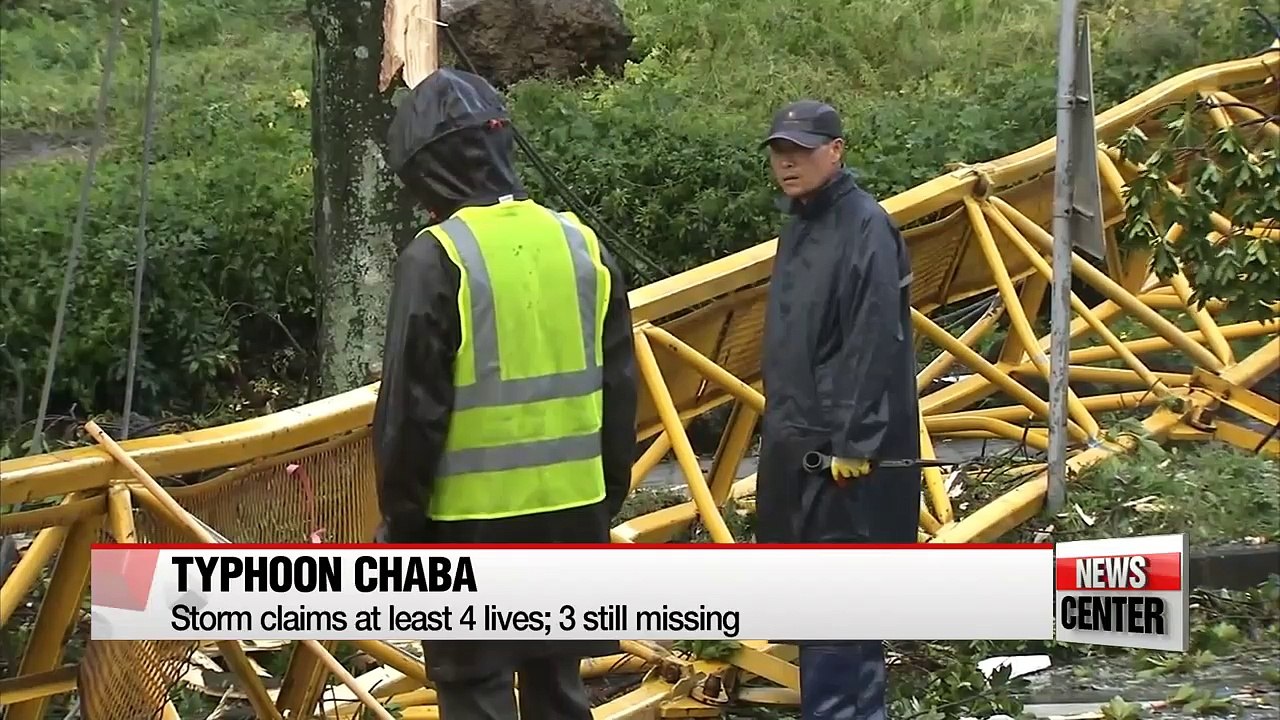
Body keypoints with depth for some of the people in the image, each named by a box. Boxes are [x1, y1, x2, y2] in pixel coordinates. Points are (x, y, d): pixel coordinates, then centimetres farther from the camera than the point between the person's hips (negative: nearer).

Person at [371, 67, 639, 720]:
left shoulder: (436, 258, -13)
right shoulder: (581, 245, 6)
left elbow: (411, 409, -12)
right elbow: (618, 391, 11)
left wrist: (400, 522, -2)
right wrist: (607, 498, 20)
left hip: (474, 521, -6)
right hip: (571, 510, 6)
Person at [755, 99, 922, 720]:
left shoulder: (865, 227, -14)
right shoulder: (799, 225, 15)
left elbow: (874, 347, -19)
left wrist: (853, 444, -21)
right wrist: (782, 426, 18)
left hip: (843, 449, -10)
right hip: (797, 441, 10)